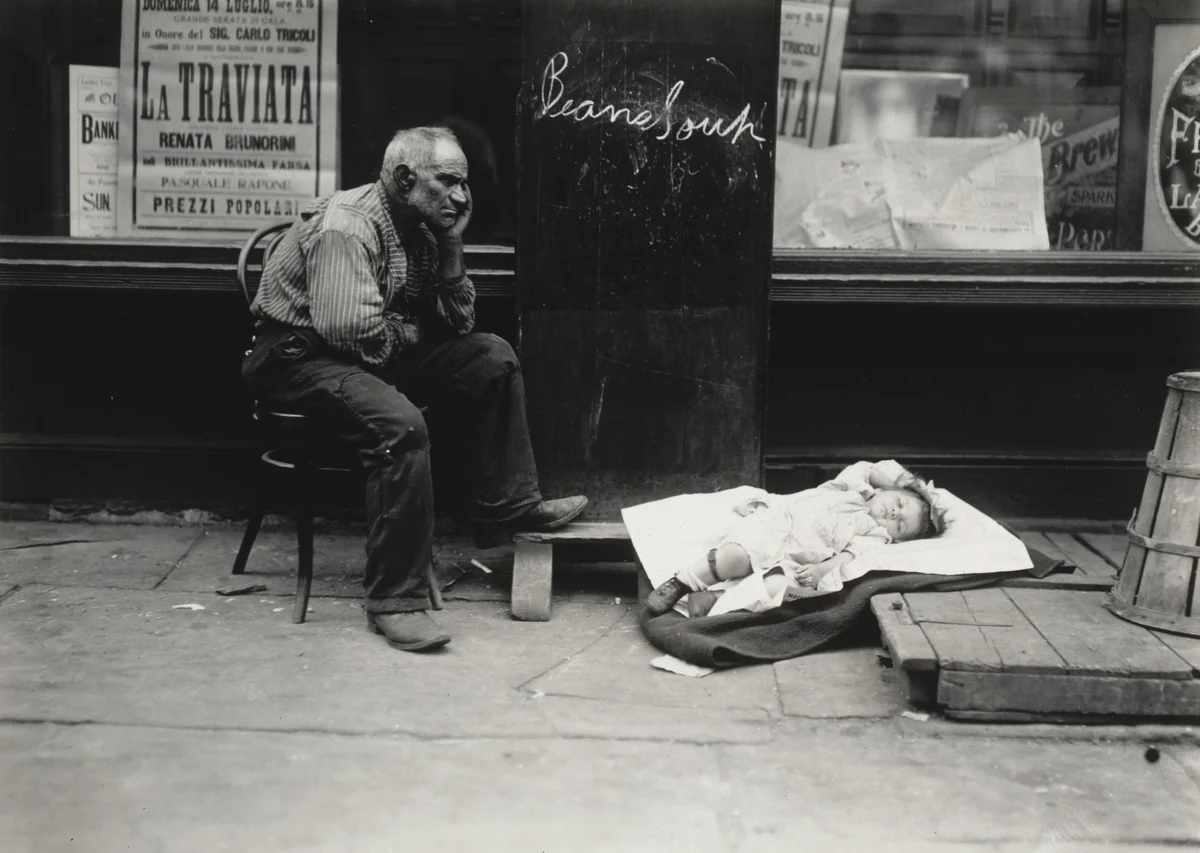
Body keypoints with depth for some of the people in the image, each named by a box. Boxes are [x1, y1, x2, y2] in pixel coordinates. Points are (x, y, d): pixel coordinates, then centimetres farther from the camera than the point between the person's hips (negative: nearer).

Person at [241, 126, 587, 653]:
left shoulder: (420, 229, 8)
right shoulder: (347, 226, -20)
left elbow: (458, 325, 7)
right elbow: (351, 330, -32)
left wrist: (451, 248, -5)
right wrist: (407, 331, -12)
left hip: (378, 354, 9)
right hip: (298, 357, -9)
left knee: (491, 359, 0)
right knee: (399, 425, -34)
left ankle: (506, 509, 8)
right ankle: (394, 601, -27)